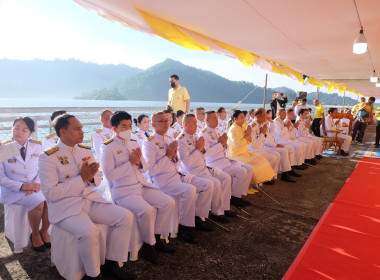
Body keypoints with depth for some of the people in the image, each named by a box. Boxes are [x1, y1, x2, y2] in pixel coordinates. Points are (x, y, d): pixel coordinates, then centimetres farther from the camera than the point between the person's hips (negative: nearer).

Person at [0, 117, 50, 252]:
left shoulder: (37, 146, 3)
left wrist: (37, 183, -14)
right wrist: (22, 186, -18)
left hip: (35, 187, 3)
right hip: (13, 190, -3)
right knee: (37, 201, -30)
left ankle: (44, 231, 0)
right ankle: (35, 234, -3)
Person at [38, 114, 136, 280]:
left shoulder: (86, 151, 9)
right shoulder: (48, 158, -9)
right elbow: (50, 193, -15)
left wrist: (91, 177, -11)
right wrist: (82, 178, -20)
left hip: (90, 199, 6)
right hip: (65, 207, -6)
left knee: (126, 217, -11)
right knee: (89, 231, -34)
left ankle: (111, 264, 5)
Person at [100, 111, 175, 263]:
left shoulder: (134, 143, 14)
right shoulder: (107, 147, -6)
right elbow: (109, 174, -16)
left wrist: (139, 162, -7)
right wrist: (131, 162, -16)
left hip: (142, 186, 7)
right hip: (123, 191, -7)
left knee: (169, 202, -8)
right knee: (146, 210, -30)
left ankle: (157, 237, 11)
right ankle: (148, 244, -2)